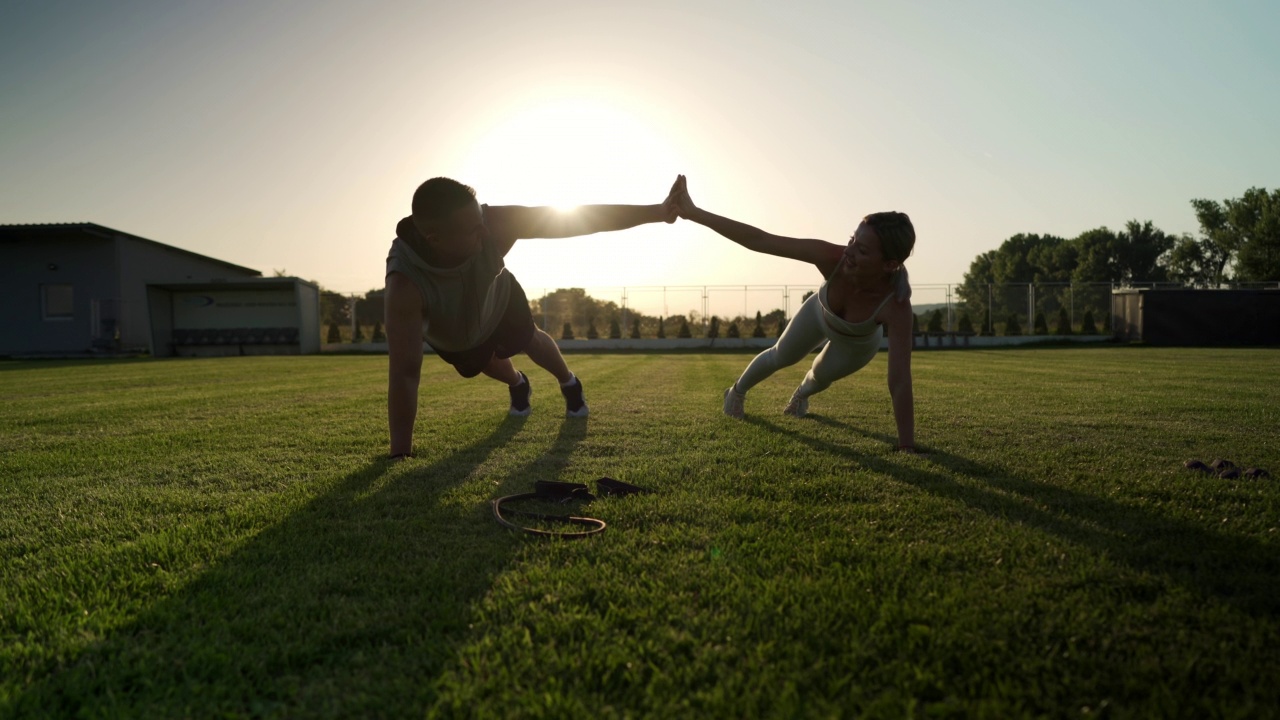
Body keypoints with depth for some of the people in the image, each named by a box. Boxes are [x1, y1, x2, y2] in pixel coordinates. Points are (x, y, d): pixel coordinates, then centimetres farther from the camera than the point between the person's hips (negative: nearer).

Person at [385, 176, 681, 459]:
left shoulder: (493, 223, -44)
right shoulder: (406, 282, -48)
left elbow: (575, 218, -41)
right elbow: (405, 372, -50)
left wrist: (656, 211, -42)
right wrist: (400, 454, -51)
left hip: (497, 298, 1)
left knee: (530, 340, 23)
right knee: (489, 364, 25)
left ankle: (570, 385, 55)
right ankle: (518, 386, 62)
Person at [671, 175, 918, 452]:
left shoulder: (896, 305, -46)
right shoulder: (833, 257, -44)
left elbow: (900, 382, -46)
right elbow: (757, 240, -43)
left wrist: (907, 447, -47)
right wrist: (693, 212, -44)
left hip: (858, 343, -1)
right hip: (820, 313, 1)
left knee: (822, 376, 21)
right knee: (781, 357, 20)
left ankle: (801, 395, 60)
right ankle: (737, 392, 52)